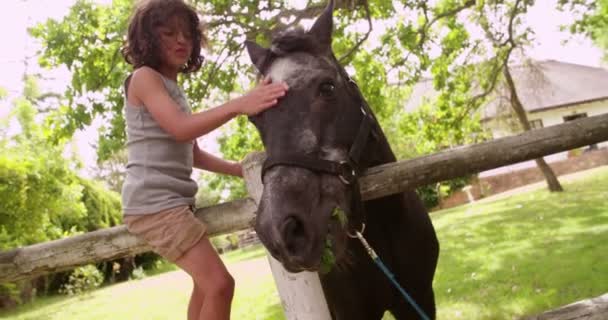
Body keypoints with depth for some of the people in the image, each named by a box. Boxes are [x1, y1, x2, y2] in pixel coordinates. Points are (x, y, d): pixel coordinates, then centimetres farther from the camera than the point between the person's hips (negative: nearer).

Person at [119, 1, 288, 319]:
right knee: (219, 284, -17)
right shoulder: (143, 77, -8)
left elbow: (192, 154, 18)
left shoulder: (174, 88, 20)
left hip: (175, 201, 10)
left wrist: (240, 169, 7)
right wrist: (239, 104, -36)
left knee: (205, 285, 23)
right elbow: (181, 128, -25)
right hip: (153, 202, -10)